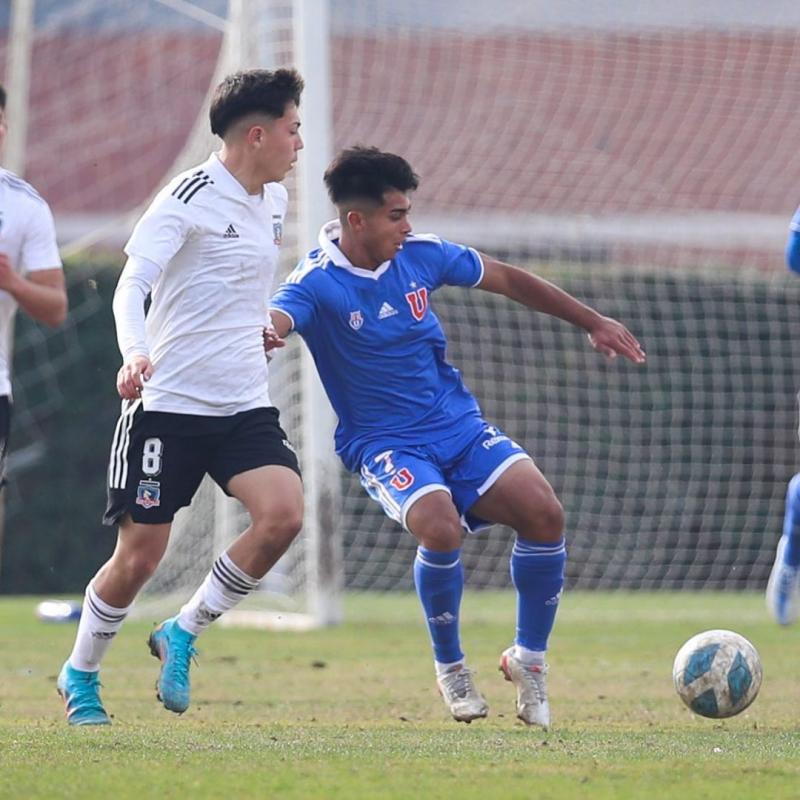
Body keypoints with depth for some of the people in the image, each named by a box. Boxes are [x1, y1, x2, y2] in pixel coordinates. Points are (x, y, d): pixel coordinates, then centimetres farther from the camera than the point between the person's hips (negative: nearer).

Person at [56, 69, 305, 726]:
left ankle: (183, 634, 1)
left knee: (283, 514, -18)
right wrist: (135, 351, -36)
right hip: (168, 402, -6)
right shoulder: (190, 197, -11)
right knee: (140, 554, -3)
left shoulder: (275, 200, 12)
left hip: (245, 405, 6)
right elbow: (132, 283, -20)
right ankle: (80, 675, 22)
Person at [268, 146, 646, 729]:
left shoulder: (421, 254, 0)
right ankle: (450, 669, -5)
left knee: (543, 512, -18)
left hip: (459, 425, 5)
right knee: (439, 527, -32)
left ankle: (529, 660, 5)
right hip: (384, 445, -5)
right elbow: (273, 320, -36)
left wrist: (593, 321, 17)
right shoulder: (318, 282, -14)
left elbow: (509, 280, 15)